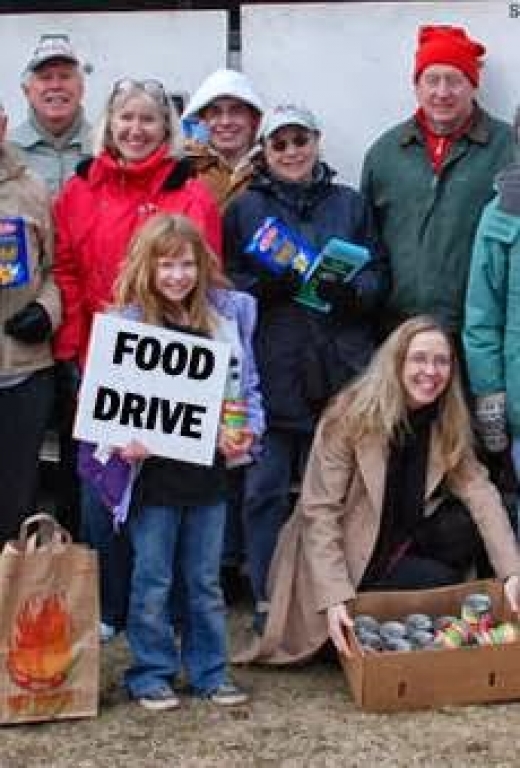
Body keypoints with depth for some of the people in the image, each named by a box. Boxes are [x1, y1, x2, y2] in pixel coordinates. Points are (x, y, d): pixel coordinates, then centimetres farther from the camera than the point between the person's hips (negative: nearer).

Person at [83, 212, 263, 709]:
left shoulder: (227, 317, 4)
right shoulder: (129, 323, -5)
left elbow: (247, 385, 8)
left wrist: (247, 432, -8)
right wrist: (122, 442, -22)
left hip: (208, 470, 3)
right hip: (154, 472, -3)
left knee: (205, 580, 13)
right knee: (152, 580, 6)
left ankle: (209, 671, 24)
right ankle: (151, 673, 18)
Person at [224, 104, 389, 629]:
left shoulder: (350, 205, 12)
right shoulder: (244, 208, 8)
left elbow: (379, 277, 9)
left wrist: (351, 290, -13)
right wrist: (263, 286, -16)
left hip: (339, 370, 1)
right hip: (269, 370, -1)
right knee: (266, 488, 1)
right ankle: (267, 599, 12)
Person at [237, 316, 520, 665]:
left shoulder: (450, 423, -3)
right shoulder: (350, 417, -19)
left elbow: (478, 489, -14)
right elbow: (319, 512, -22)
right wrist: (334, 597, -34)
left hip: (402, 543, 5)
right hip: (349, 556, -5)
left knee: (467, 526, -19)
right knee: (438, 581, -23)